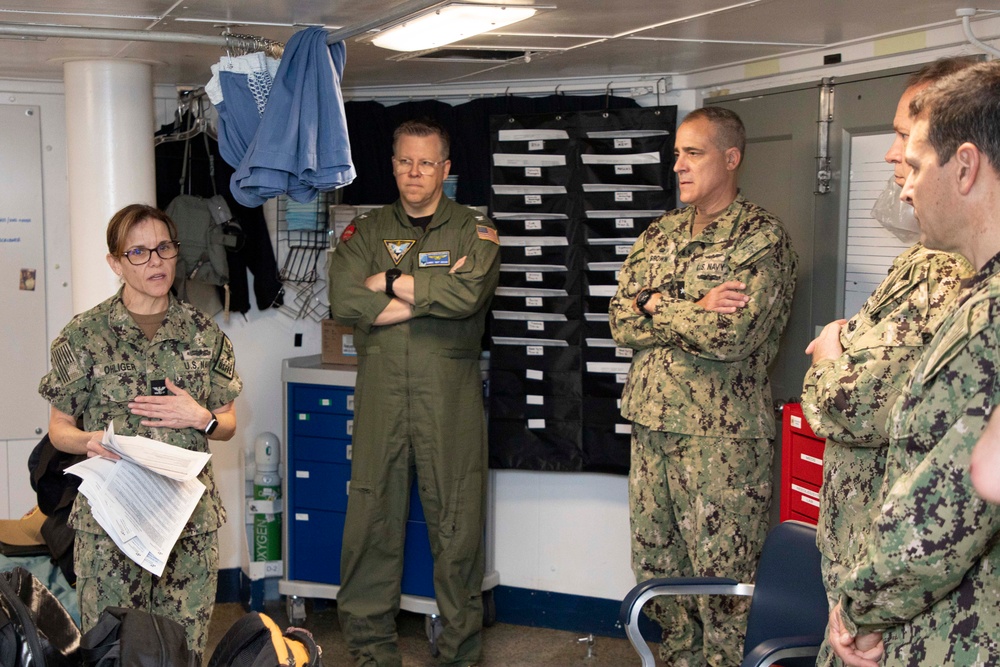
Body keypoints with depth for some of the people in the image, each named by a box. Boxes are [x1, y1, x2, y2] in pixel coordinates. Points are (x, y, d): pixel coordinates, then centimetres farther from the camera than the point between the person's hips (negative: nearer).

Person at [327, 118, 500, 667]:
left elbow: (469, 294, -13)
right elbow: (344, 299, -5)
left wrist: (391, 282, -5)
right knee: (371, 518, 2)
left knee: (457, 523, 2)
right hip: (380, 393, 2)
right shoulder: (367, 230, 13)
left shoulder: (473, 230, 8)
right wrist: (434, 292, -8)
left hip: (450, 397, -1)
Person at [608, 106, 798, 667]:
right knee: (656, 563, 15)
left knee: (722, 577, 0)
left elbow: (732, 336, -20)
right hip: (652, 422, 7)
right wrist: (696, 310, -12)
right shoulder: (659, 234, 13)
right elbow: (622, 322, 3)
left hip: (723, 432, -7)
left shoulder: (763, 238, -8)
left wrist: (658, 306, -8)